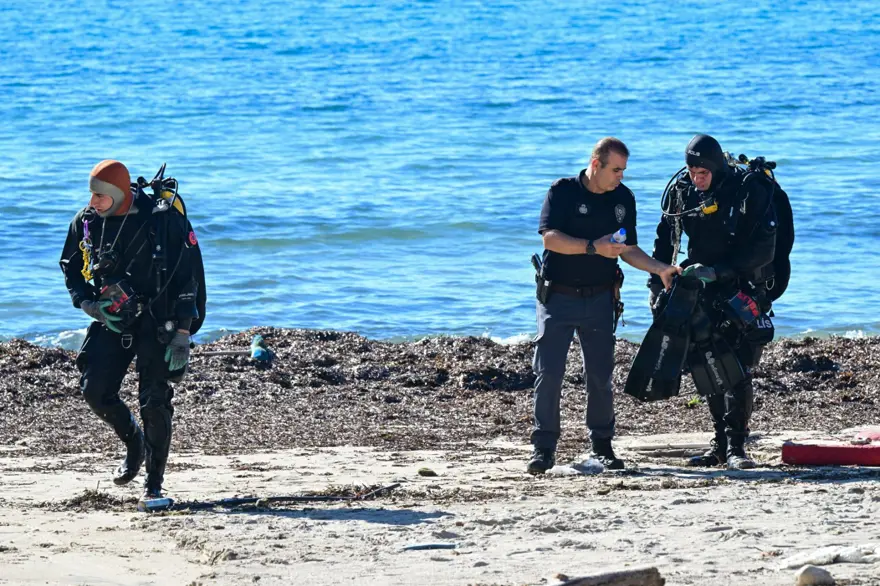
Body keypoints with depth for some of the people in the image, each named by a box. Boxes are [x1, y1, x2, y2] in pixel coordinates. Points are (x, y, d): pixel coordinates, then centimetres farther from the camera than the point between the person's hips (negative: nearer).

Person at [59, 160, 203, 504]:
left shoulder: (165, 221, -14)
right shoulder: (86, 222, -1)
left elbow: (189, 277, -10)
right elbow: (71, 268, 15)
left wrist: (182, 333, -15)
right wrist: (87, 302, -4)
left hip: (157, 321, -4)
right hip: (111, 320, 4)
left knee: (154, 402, -7)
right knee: (94, 390, -6)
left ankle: (154, 483, 4)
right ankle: (133, 443, 23)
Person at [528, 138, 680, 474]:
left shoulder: (623, 198, 7)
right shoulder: (563, 192, -7)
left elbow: (629, 250, 13)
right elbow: (550, 238, -18)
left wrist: (659, 269, -2)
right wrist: (593, 247, -27)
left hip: (599, 299, 3)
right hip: (558, 296, -3)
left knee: (600, 376, 5)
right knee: (548, 373, -7)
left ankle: (602, 446, 16)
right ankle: (543, 448, -1)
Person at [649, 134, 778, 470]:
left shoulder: (750, 191, -12)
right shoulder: (683, 191, 3)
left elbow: (763, 250, -16)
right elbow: (665, 240, 15)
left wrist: (715, 270, -23)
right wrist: (657, 285, 7)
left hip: (742, 290, -5)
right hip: (701, 294, 5)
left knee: (736, 372, -14)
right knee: (708, 374, 2)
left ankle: (735, 447, -13)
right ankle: (720, 444, 12)